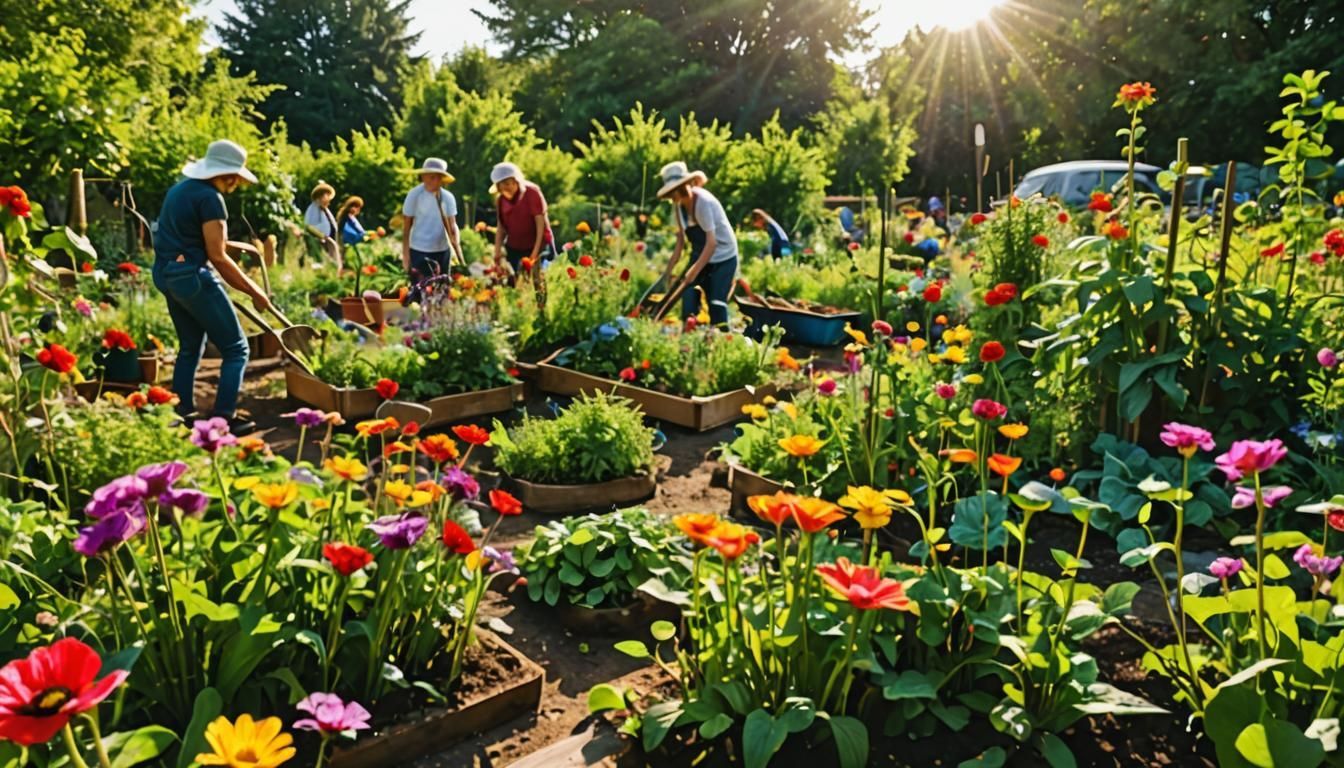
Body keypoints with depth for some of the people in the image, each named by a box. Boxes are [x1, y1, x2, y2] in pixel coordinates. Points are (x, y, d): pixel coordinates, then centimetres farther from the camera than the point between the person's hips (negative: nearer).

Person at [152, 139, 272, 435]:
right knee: (235, 348, -1)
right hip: (192, 275, -9)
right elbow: (217, 257, -17)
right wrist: (254, 292, -11)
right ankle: (224, 418, -5)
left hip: (167, 273, 10)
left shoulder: (180, 188, 14)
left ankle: (182, 414, 22)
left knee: (190, 345, 20)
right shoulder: (210, 197, -14)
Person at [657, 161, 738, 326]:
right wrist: (669, 269, -2)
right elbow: (680, 241, 2)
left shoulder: (703, 201, -25)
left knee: (717, 304, -12)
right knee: (689, 298, -6)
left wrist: (695, 271, -33)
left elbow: (712, 242, -29)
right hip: (700, 255, 6)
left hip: (723, 258, -6)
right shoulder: (678, 204, -4)